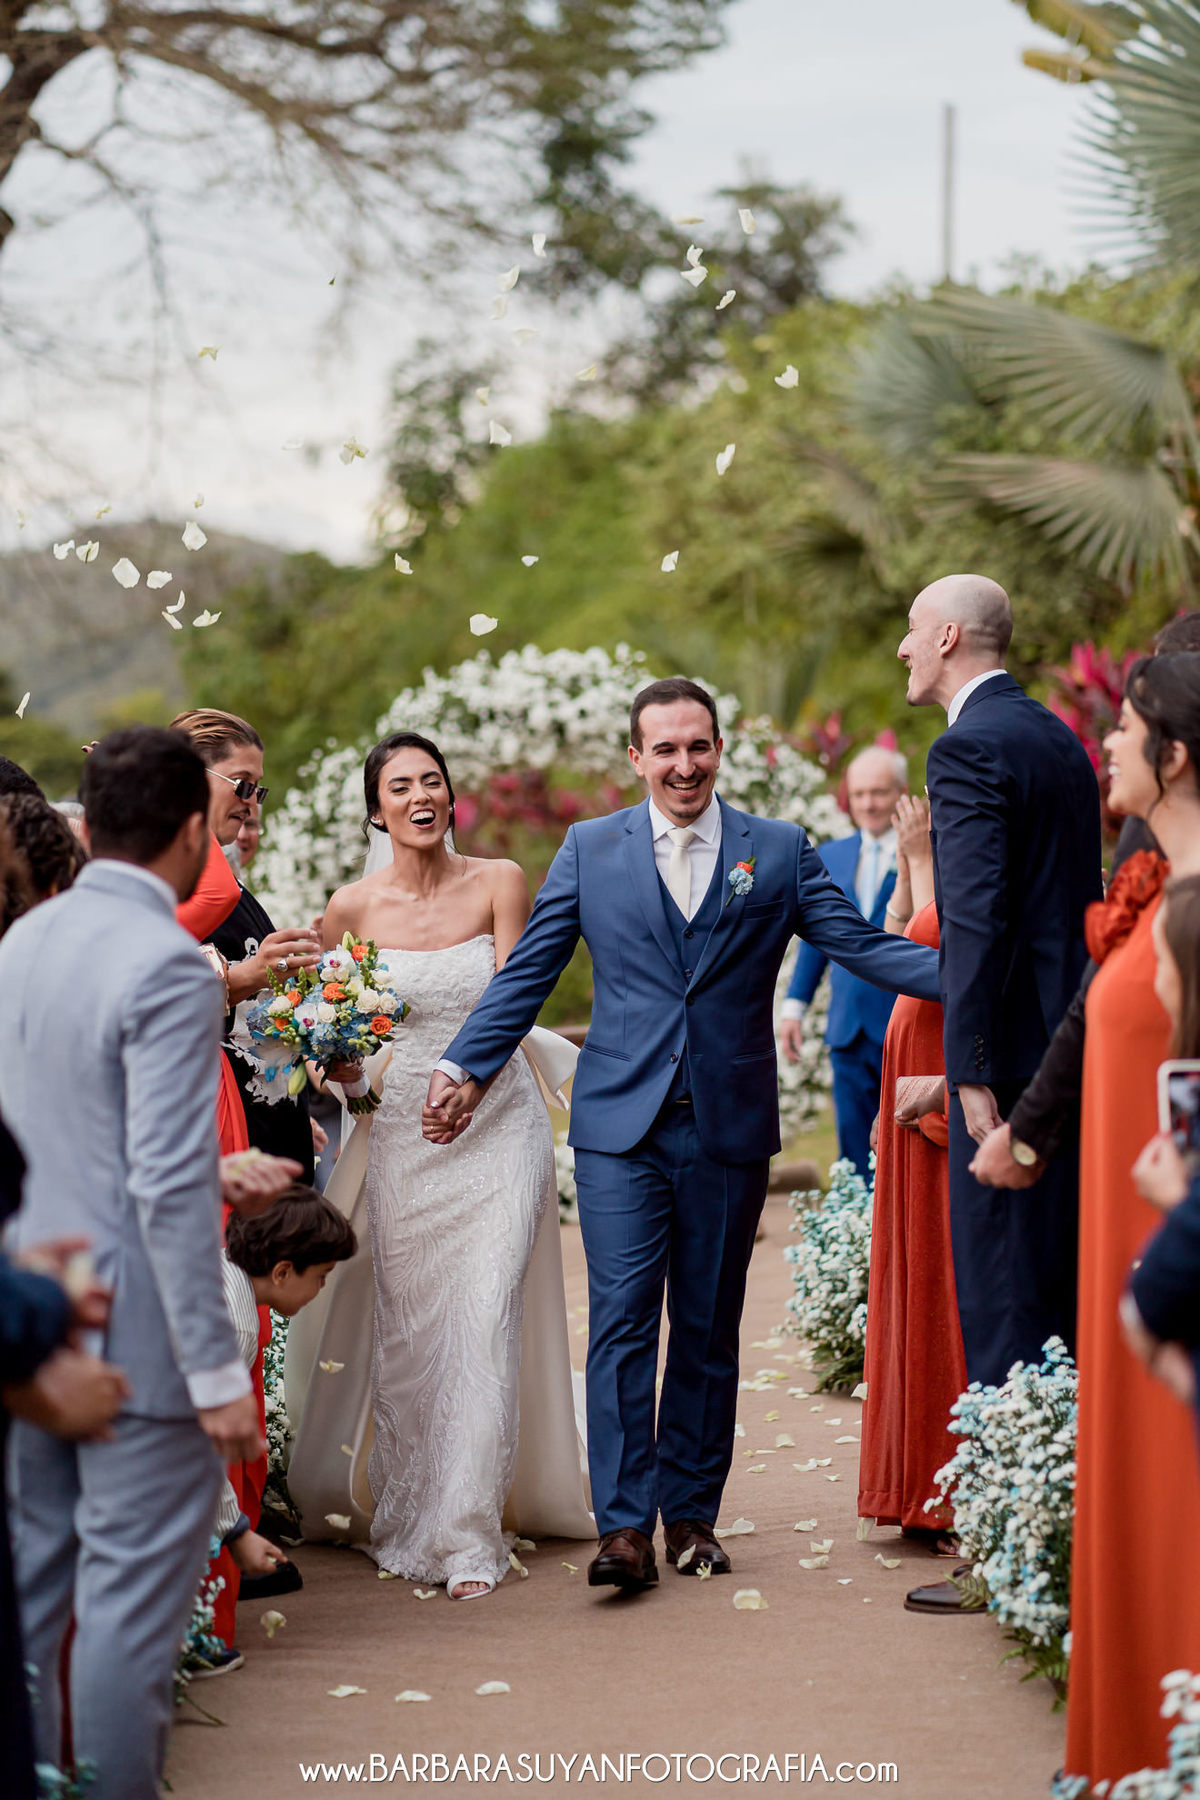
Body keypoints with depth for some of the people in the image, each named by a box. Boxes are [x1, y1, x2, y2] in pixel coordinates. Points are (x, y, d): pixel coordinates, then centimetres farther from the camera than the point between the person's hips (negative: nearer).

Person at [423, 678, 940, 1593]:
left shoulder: (780, 851, 6)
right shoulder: (590, 849, 7)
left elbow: (863, 945, 1)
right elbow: (528, 971, 9)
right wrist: (465, 1067, 3)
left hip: (729, 1127, 1)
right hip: (623, 1124, -1)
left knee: (709, 1329, 8)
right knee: (622, 1320, -7)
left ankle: (691, 1512, 18)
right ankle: (626, 1525, -6)